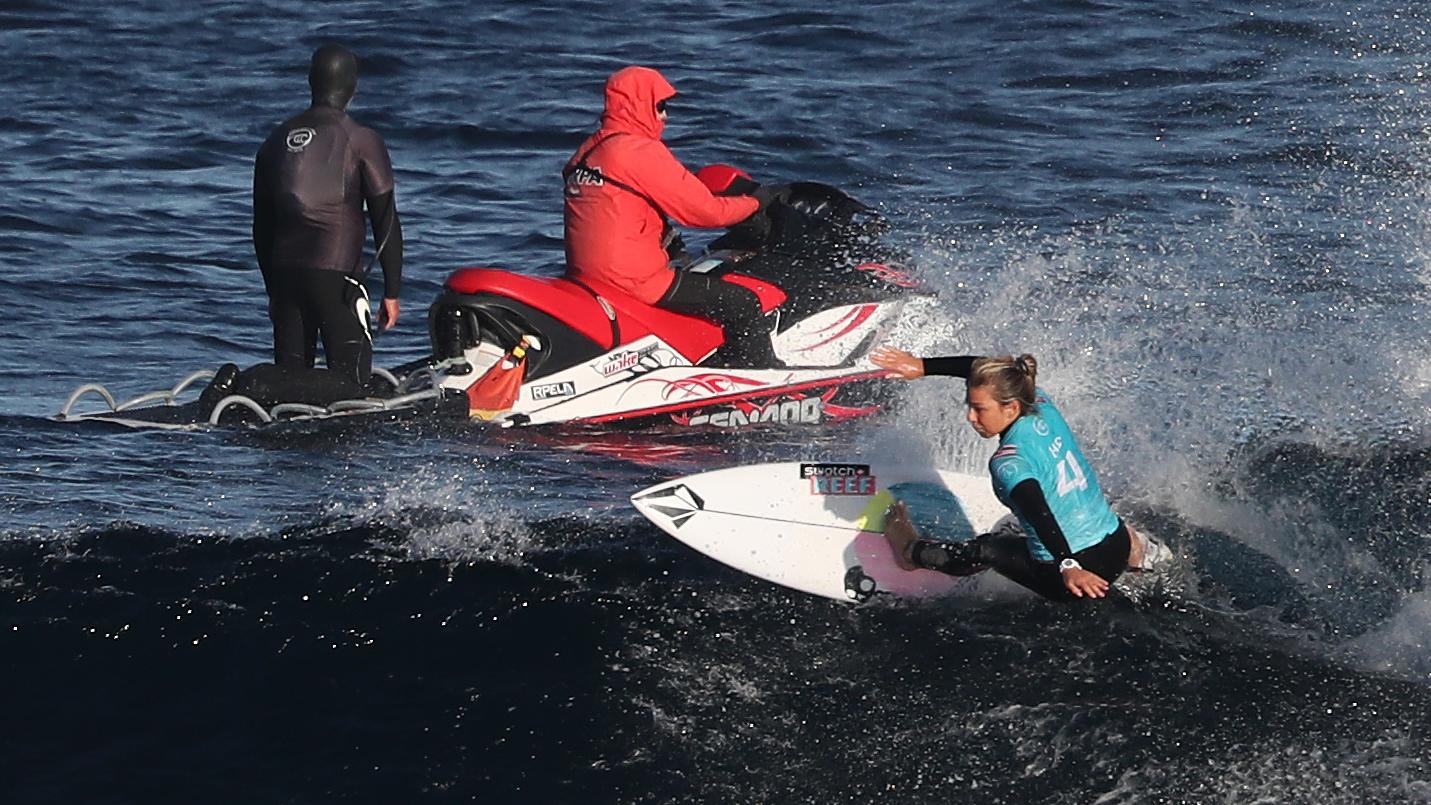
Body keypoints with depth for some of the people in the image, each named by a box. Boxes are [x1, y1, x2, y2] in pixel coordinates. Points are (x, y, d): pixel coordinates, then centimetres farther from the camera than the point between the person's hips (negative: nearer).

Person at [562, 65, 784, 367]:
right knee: (743, 305, -5)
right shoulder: (642, 152, -14)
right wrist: (757, 201, 2)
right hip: (634, 279, -10)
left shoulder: (587, 152, 14)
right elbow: (704, 211, -13)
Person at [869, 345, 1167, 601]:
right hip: (1117, 550, 6)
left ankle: (911, 553, 44)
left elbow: (1040, 514, -36)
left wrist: (1067, 567, -47)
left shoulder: (1008, 463, -22)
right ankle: (1137, 549, 43)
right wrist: (922, 366, 12)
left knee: (987, 548, 22)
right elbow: (982, 367, 12)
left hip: (1071, 579, -6)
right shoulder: (1042, 405, 0)